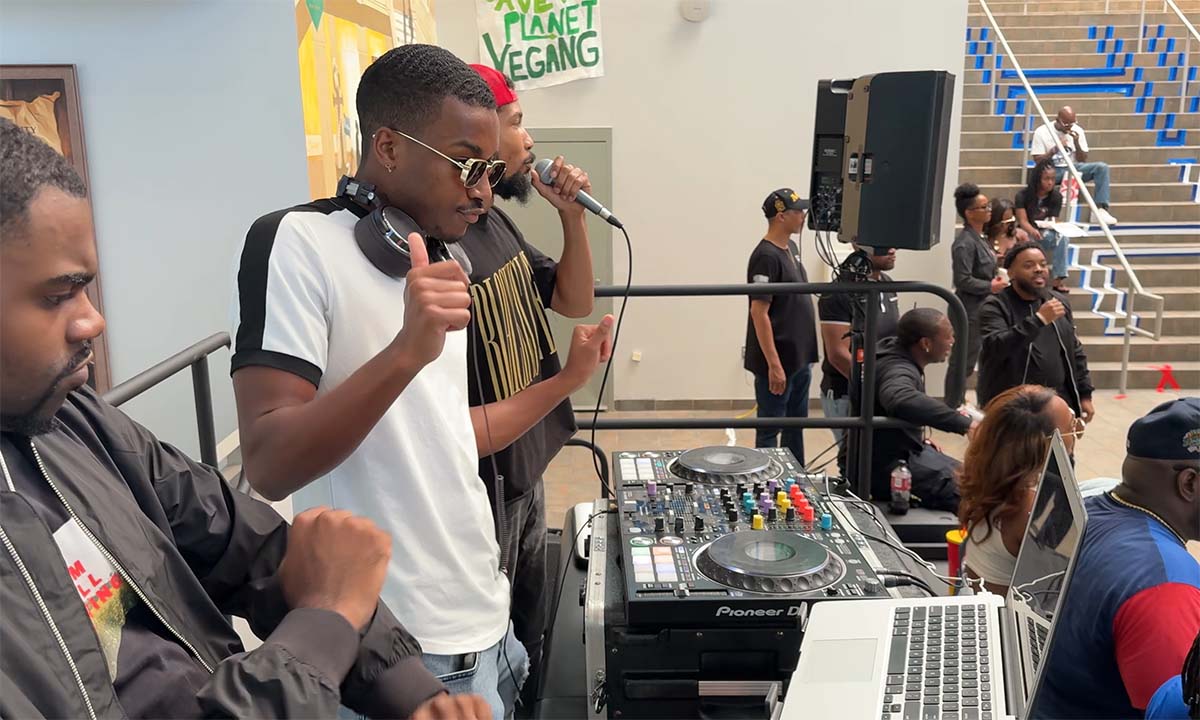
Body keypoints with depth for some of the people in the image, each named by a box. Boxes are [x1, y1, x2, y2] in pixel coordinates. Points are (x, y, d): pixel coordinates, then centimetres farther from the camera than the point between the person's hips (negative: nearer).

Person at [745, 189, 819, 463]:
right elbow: (759, 312, -21)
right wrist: (774, 364, -22)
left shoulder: (791, 247, 10)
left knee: (796, 425, 18)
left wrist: (805, 353, 17)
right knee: (769, 429, 3)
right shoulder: (766, 256, -18)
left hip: (800, 358, 9)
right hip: (778, 361, -9)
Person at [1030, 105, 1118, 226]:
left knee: (1102, 167, -22)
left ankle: (1101, 209, -28)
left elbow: (1082, 160, 5)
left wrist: (1076, 143, -11)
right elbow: (1038, 160, -6)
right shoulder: (1042, 132, -4)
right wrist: (1055, 149, -20)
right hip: (1053, 170, -4)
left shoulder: (1077, 131, 5)